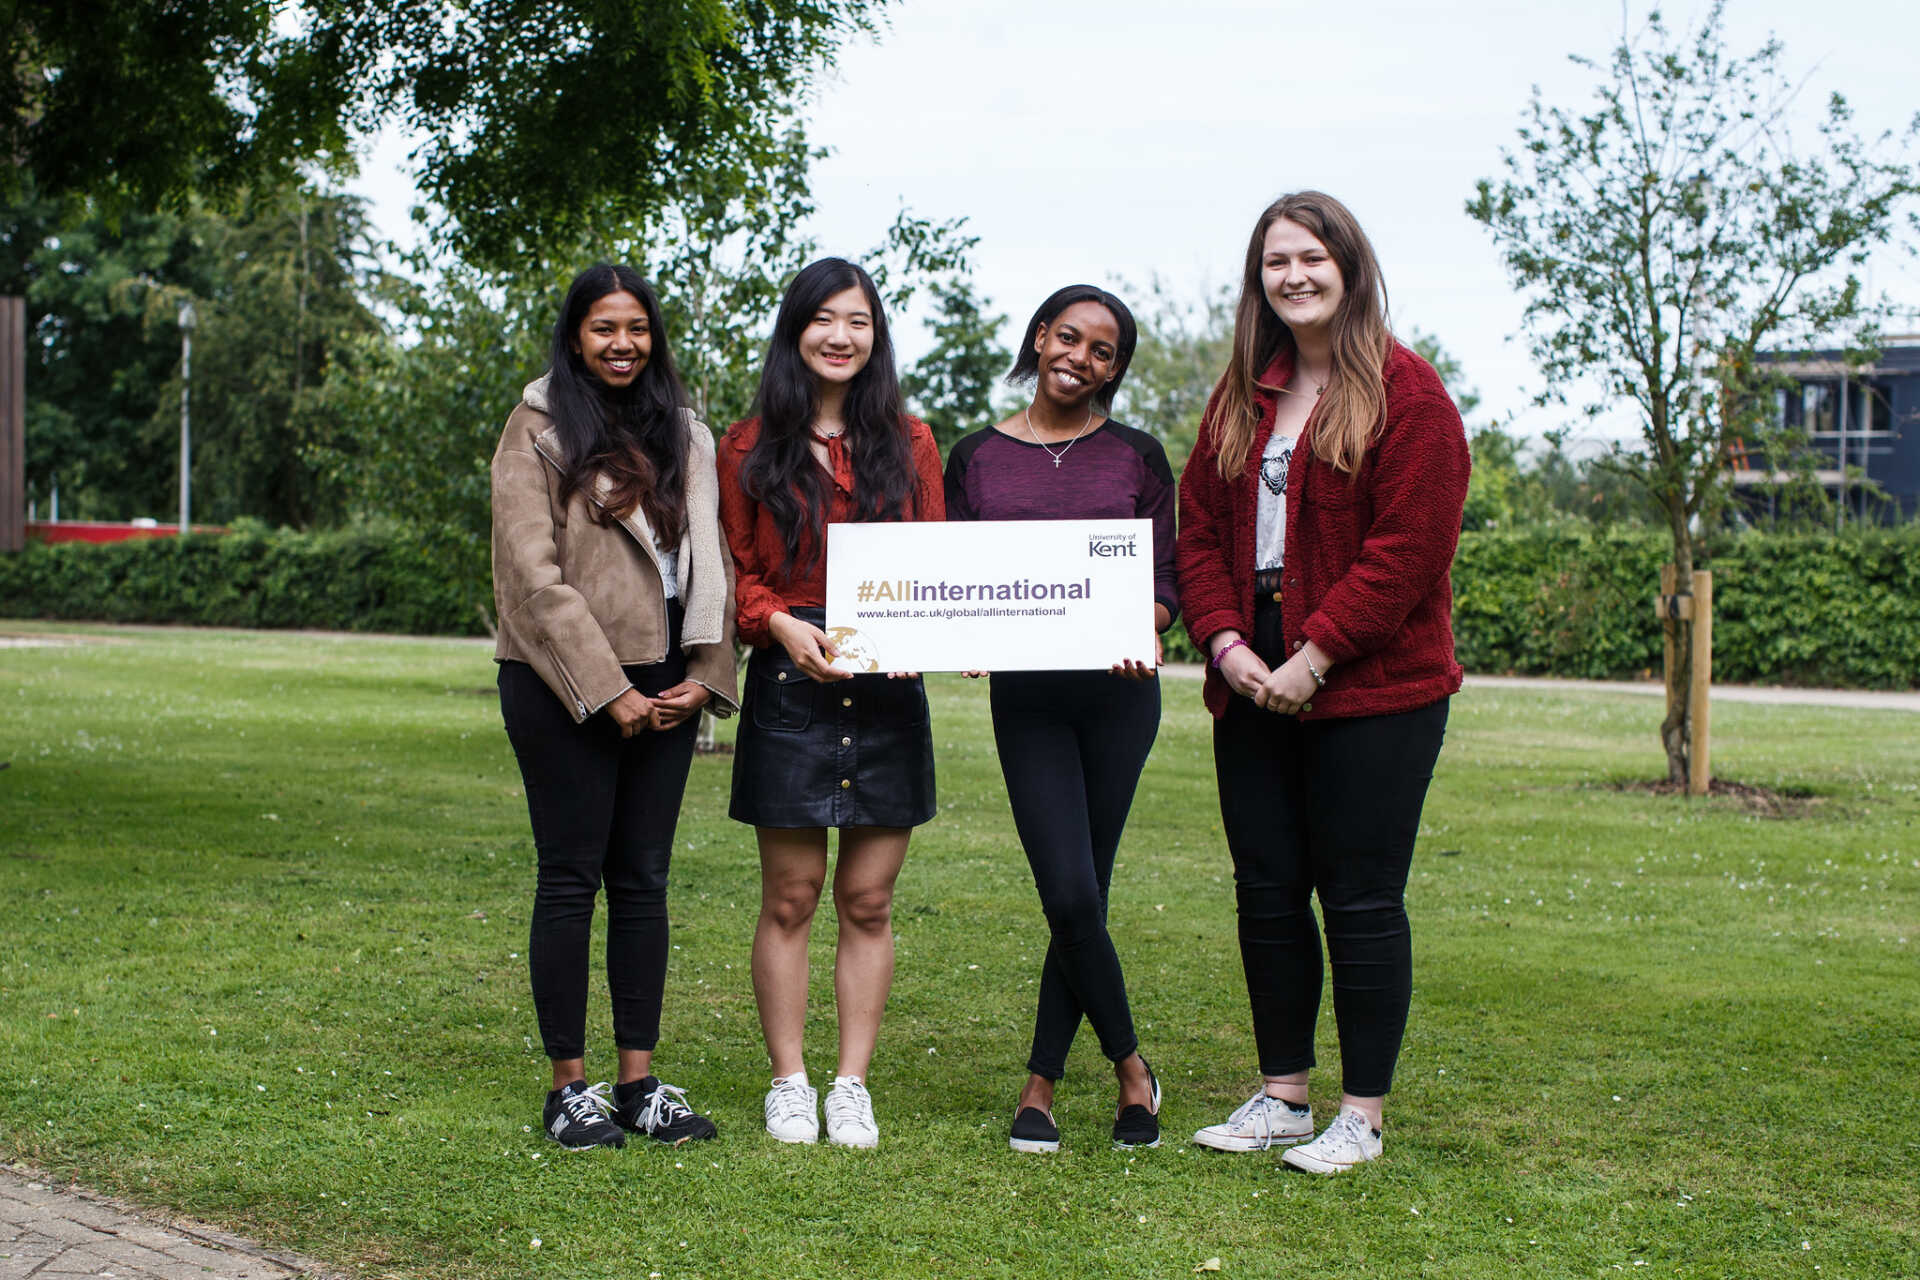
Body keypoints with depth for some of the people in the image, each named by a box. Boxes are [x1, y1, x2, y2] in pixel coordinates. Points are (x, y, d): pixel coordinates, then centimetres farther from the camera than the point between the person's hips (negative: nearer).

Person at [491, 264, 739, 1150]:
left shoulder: (682, 435, 16)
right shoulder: (539, 431, -1)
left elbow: (709, 558, 14)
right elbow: (533, 571, -9)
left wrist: (705, 672, -1)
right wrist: (608, 691, -13)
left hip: (662, 687, 5)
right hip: (563, 688, -5)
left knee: (644, 879, 6)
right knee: (571, 878, -1)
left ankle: (640, 1082, 11)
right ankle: (569, 1086, 6)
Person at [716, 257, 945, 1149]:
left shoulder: (908, 444, 11)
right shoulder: (752, 446, 7)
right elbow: (735, 569, 5)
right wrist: (781, 625, -15)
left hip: (890, 685, 2)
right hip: (790, 680, -1)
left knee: (868, 901, 4)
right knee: (790, 899, 2)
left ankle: (852, 1084, 13)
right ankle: (788, 1082, 12)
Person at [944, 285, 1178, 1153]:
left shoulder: (1136, 457, 7)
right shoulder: (978, 457, 8)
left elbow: (1166, 581, 6)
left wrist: (1143, 631, -15)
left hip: (1117, 693, 0)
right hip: (1025, 696, 0)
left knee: (1082, 895, 1)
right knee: (1071, 897, -10)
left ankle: (1041, 1087, 15)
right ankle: (1130, 1066, 12)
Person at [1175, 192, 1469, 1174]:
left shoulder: (1405, 393, -6)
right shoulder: (1242, 396, 14)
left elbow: (1410, 546, -14)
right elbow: (1199, 526, 12)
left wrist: (1316, 656, -16)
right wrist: (1225, 642, -5)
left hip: (1371, 689, -6)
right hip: (1253, 687, 6)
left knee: (1361, 902, -1)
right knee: (1266, 894, 10)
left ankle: (1362, 1116, 9)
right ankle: (1282, 1095, 23)